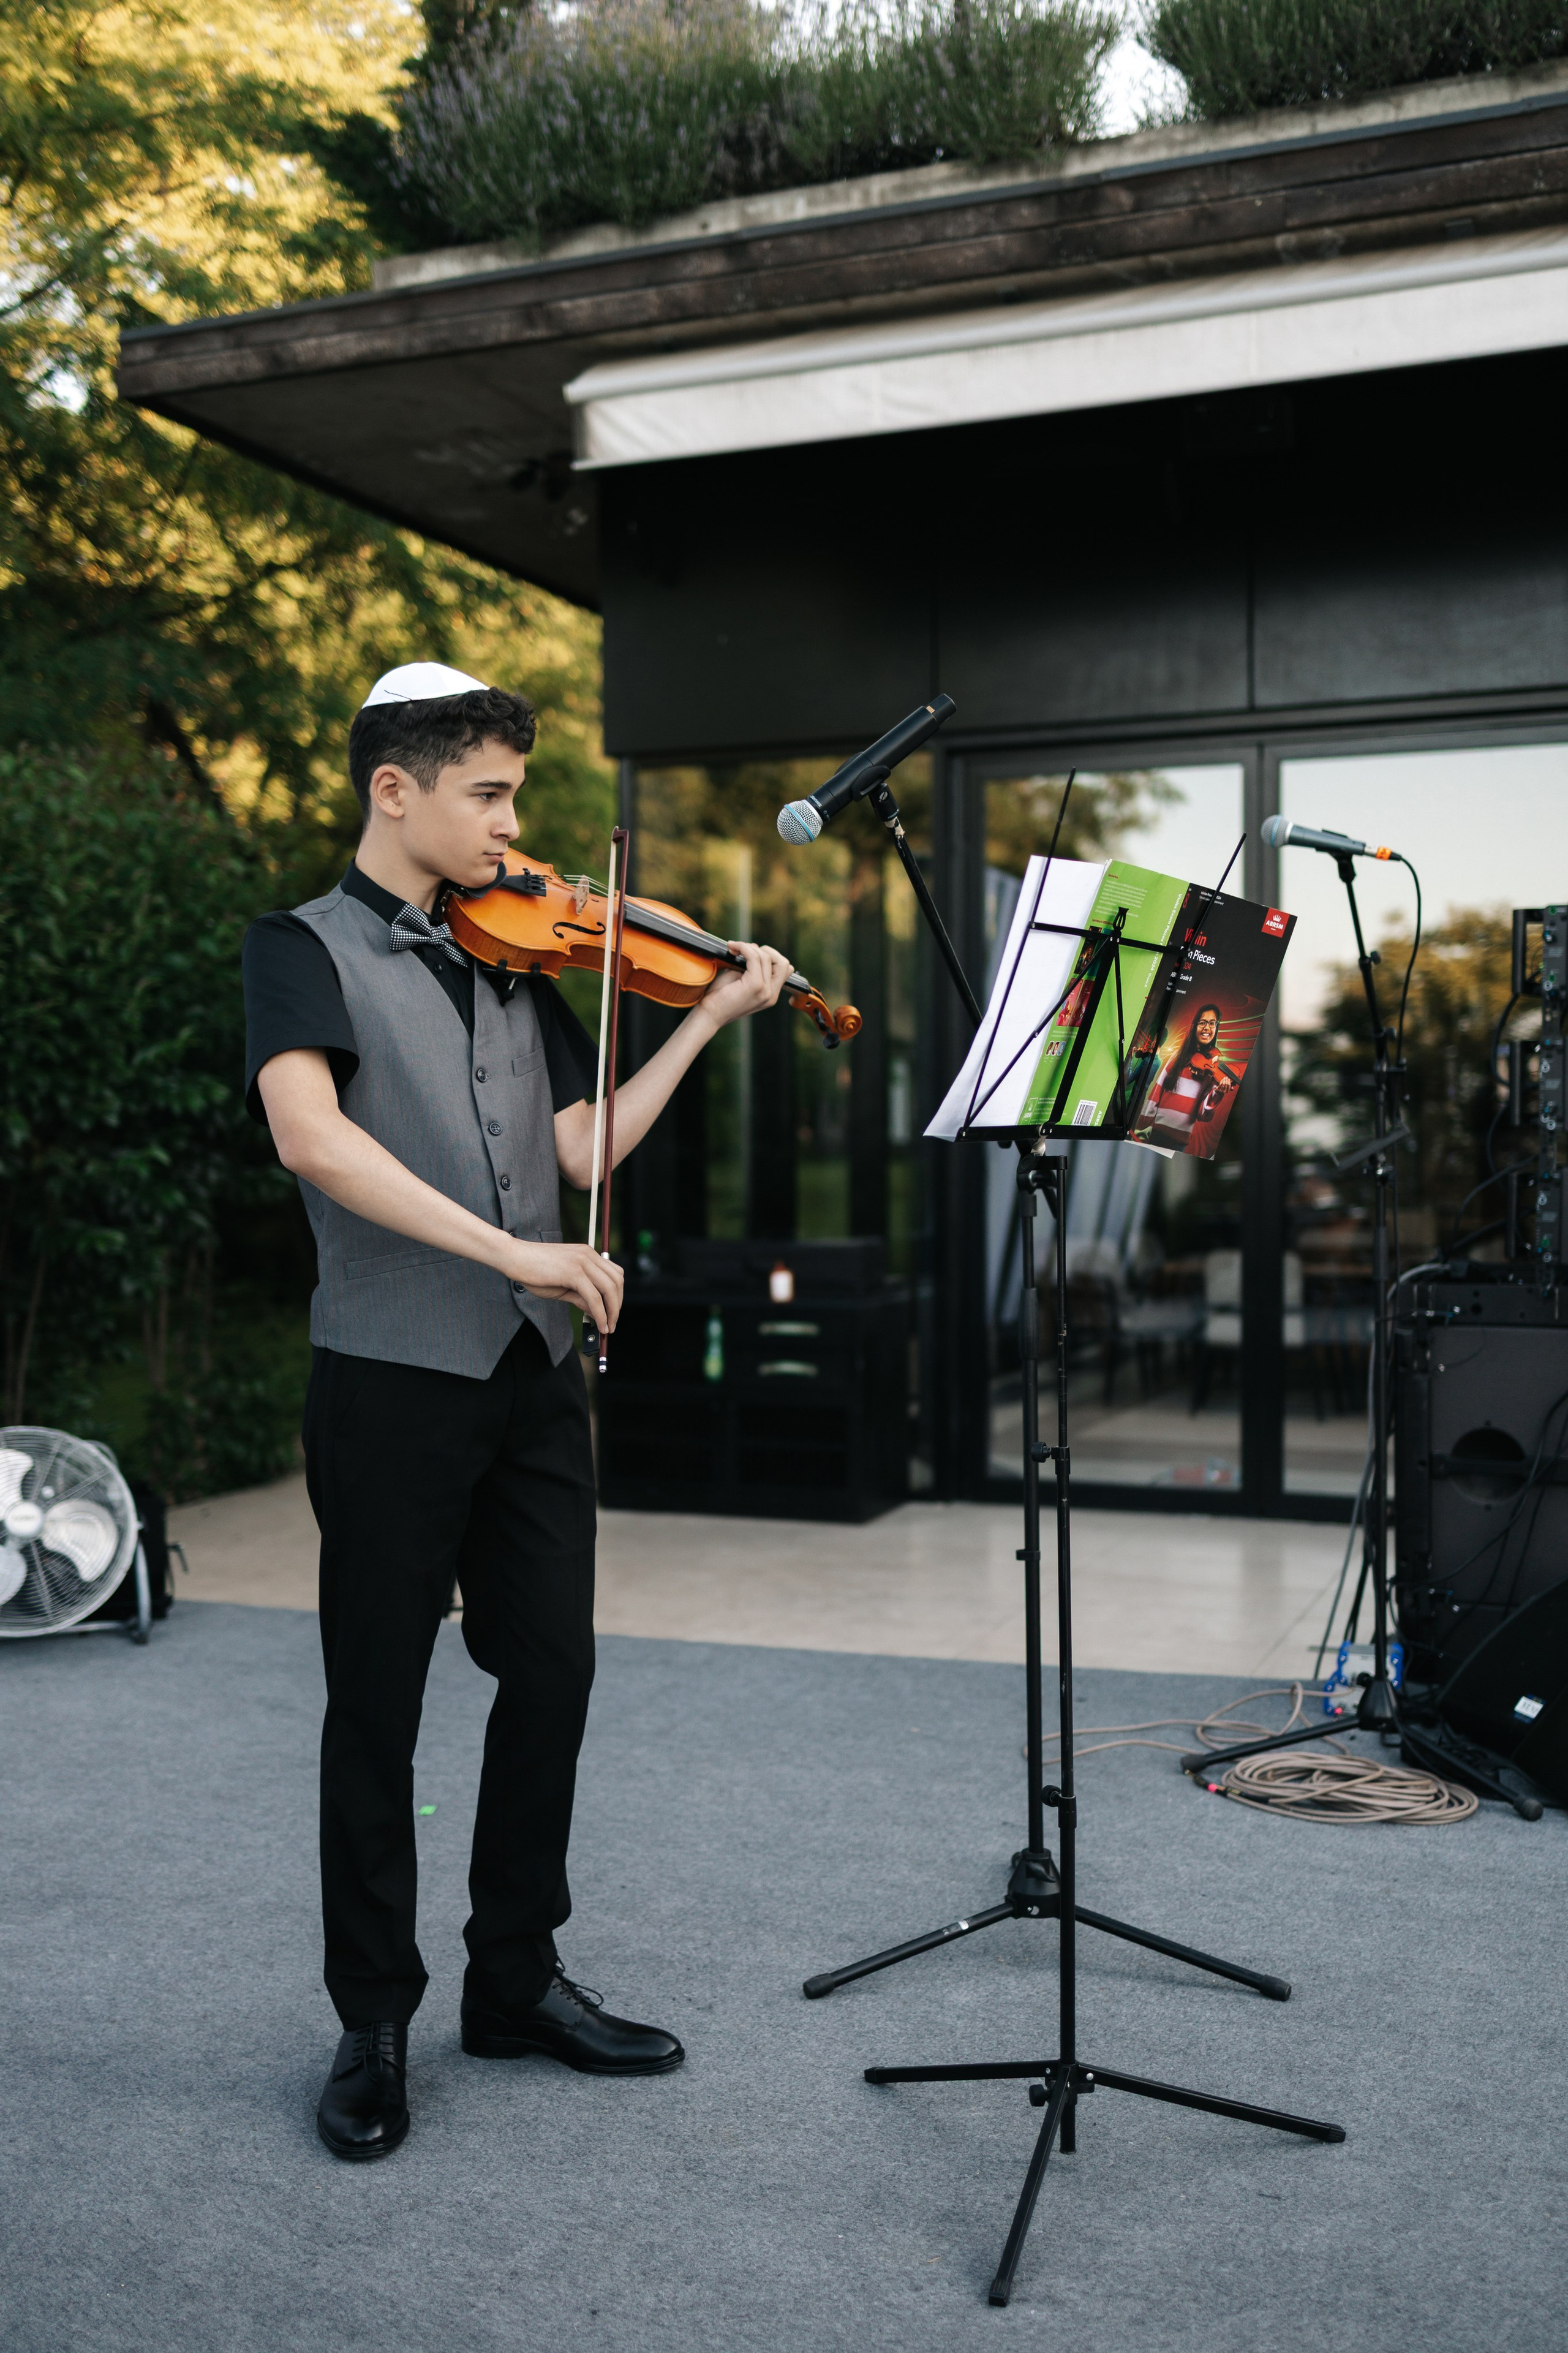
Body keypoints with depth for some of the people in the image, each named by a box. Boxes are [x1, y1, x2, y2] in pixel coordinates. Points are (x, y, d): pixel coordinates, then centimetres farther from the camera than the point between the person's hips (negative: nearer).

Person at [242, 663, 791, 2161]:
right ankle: (373, 2023, 20)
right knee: (379, 1701, 5)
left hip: (532, 1375, 6)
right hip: (391, 1375, -6)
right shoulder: (306, 949, -2)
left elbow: (584, 1148, 8)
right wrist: (509, 1248, -27)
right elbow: (311, 1137, -21)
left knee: (551, 1672, 10)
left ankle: (516, 1979, 27)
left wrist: (710, 1018, 3)